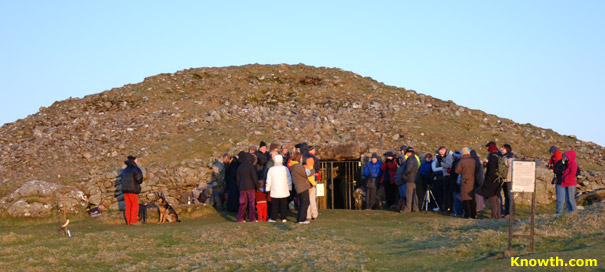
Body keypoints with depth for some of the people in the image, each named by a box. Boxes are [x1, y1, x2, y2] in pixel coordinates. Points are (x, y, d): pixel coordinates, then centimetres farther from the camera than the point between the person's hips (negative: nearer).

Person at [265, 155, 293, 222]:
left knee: (274, 205, 8)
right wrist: (290, 188, 12)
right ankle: (283, 218, 9)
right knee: (283, 205, 8)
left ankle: (273, 218, 11)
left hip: (274, 191, 0)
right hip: (284, 191, 0)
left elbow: (268, 181, 1)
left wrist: (267, 189, 12)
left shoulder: (271, 169, -4)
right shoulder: (285, 169, -5)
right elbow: (289, 180, 2)